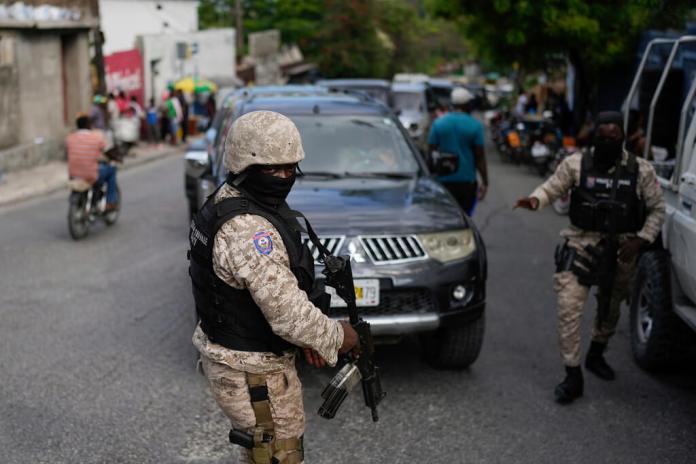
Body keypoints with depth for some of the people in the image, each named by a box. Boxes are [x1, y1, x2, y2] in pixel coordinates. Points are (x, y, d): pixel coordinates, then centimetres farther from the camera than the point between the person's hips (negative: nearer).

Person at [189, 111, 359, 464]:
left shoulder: (228, 201, 4)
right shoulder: (248, 230, -29)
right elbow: (288, 312, -29)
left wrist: (308, 338, 9)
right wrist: (335, 337, -12)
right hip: (253, 374, -10)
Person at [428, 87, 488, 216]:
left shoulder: (438, 123, 1)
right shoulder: (475, 126, -5)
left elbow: (431, 153, 3)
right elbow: (479, 157, -4)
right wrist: (485, 182, 1)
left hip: (443, 180, 1)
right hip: (467, 181, -1)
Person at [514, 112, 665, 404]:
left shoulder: (640, 170, -3)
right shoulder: (576, 164, -5)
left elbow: (657, 209, 4)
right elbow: (551, 187, -1)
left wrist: (641, 239, -9)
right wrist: (535, 200, -25)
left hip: (621, 250, 2)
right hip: (582, 245, -2)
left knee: (611, 309, 19)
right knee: (569, 308, -13)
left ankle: (596, 355, 46)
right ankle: (572, 376, -4)